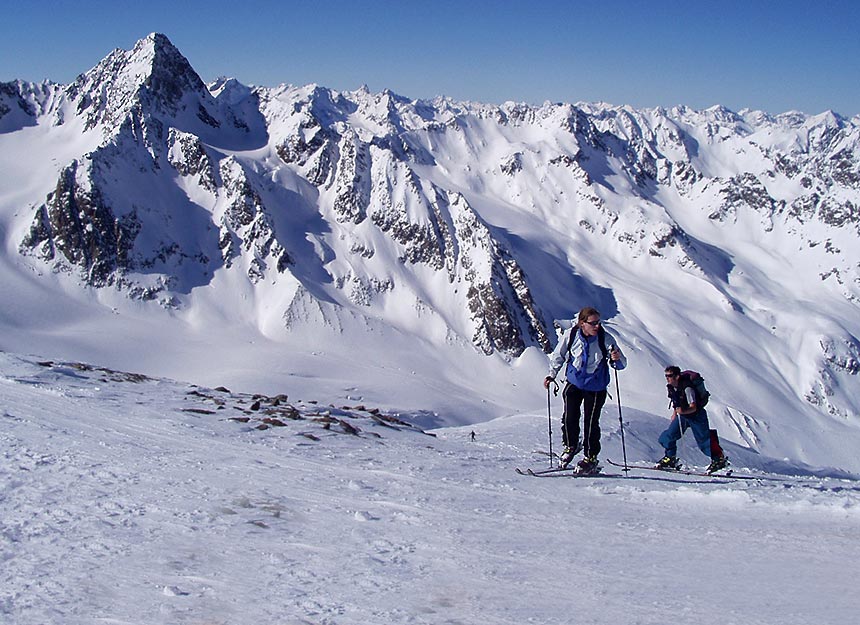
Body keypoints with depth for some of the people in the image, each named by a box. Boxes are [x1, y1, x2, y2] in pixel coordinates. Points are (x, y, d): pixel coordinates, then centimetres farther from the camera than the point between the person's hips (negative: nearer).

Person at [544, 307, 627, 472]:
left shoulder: (605, 339, -20)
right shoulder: (570, 335, -17)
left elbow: (622, 364, -17)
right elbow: (558, 356, 2)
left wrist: (617, 359, -39)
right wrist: (552, 375, 0)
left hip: (596, 387, -1)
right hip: (574, 383, 1)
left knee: (591, 422, 0)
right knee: (570, 418, -1)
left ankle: (591, 458, 18)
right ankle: (571, 446, 28)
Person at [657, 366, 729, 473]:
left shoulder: (686, 388, -29)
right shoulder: (670, 387, -5)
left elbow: (693, 407, -31)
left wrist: (683, 411, -47)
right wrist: (674, 414, 14)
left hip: (696, 416, -7)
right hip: (682, 416, 7)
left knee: (704, 440, -3)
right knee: (667, 437, -3)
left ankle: (720, 459, 14)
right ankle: (670, 458, 14)